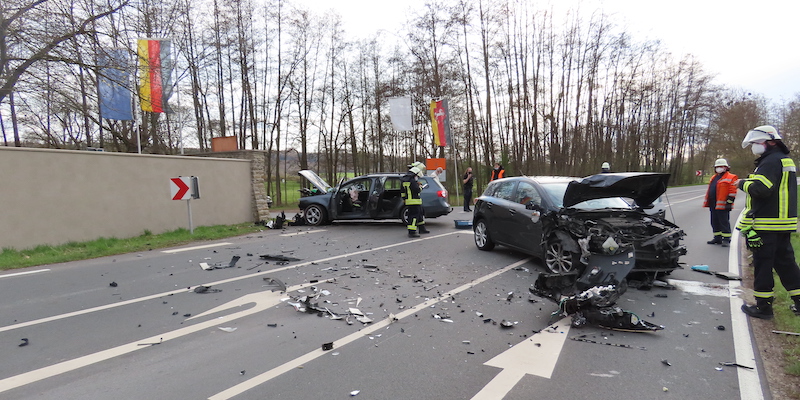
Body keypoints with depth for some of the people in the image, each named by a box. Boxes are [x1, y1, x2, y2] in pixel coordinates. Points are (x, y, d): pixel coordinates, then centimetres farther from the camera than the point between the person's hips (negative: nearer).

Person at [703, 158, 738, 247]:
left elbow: (732, 192, -11)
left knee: (724, 222, -4)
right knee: (714, 222, 12)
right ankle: (717, 238, 20)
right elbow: (709, 191, 23)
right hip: (713, 205, 8)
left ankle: (726, 239, 3)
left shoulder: (731, 178, -4)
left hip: (722, 205, -8)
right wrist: (707, 202, 20)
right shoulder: (713, 178, 20)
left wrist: (729, 202, -16)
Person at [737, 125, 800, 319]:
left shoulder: (771, 161, -15)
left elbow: (760, 188, -26)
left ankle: (763, 306, 5)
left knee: (763, 264, -2)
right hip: (784, 223, 10)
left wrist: (743, 183, -9)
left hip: (766, 224, -10)